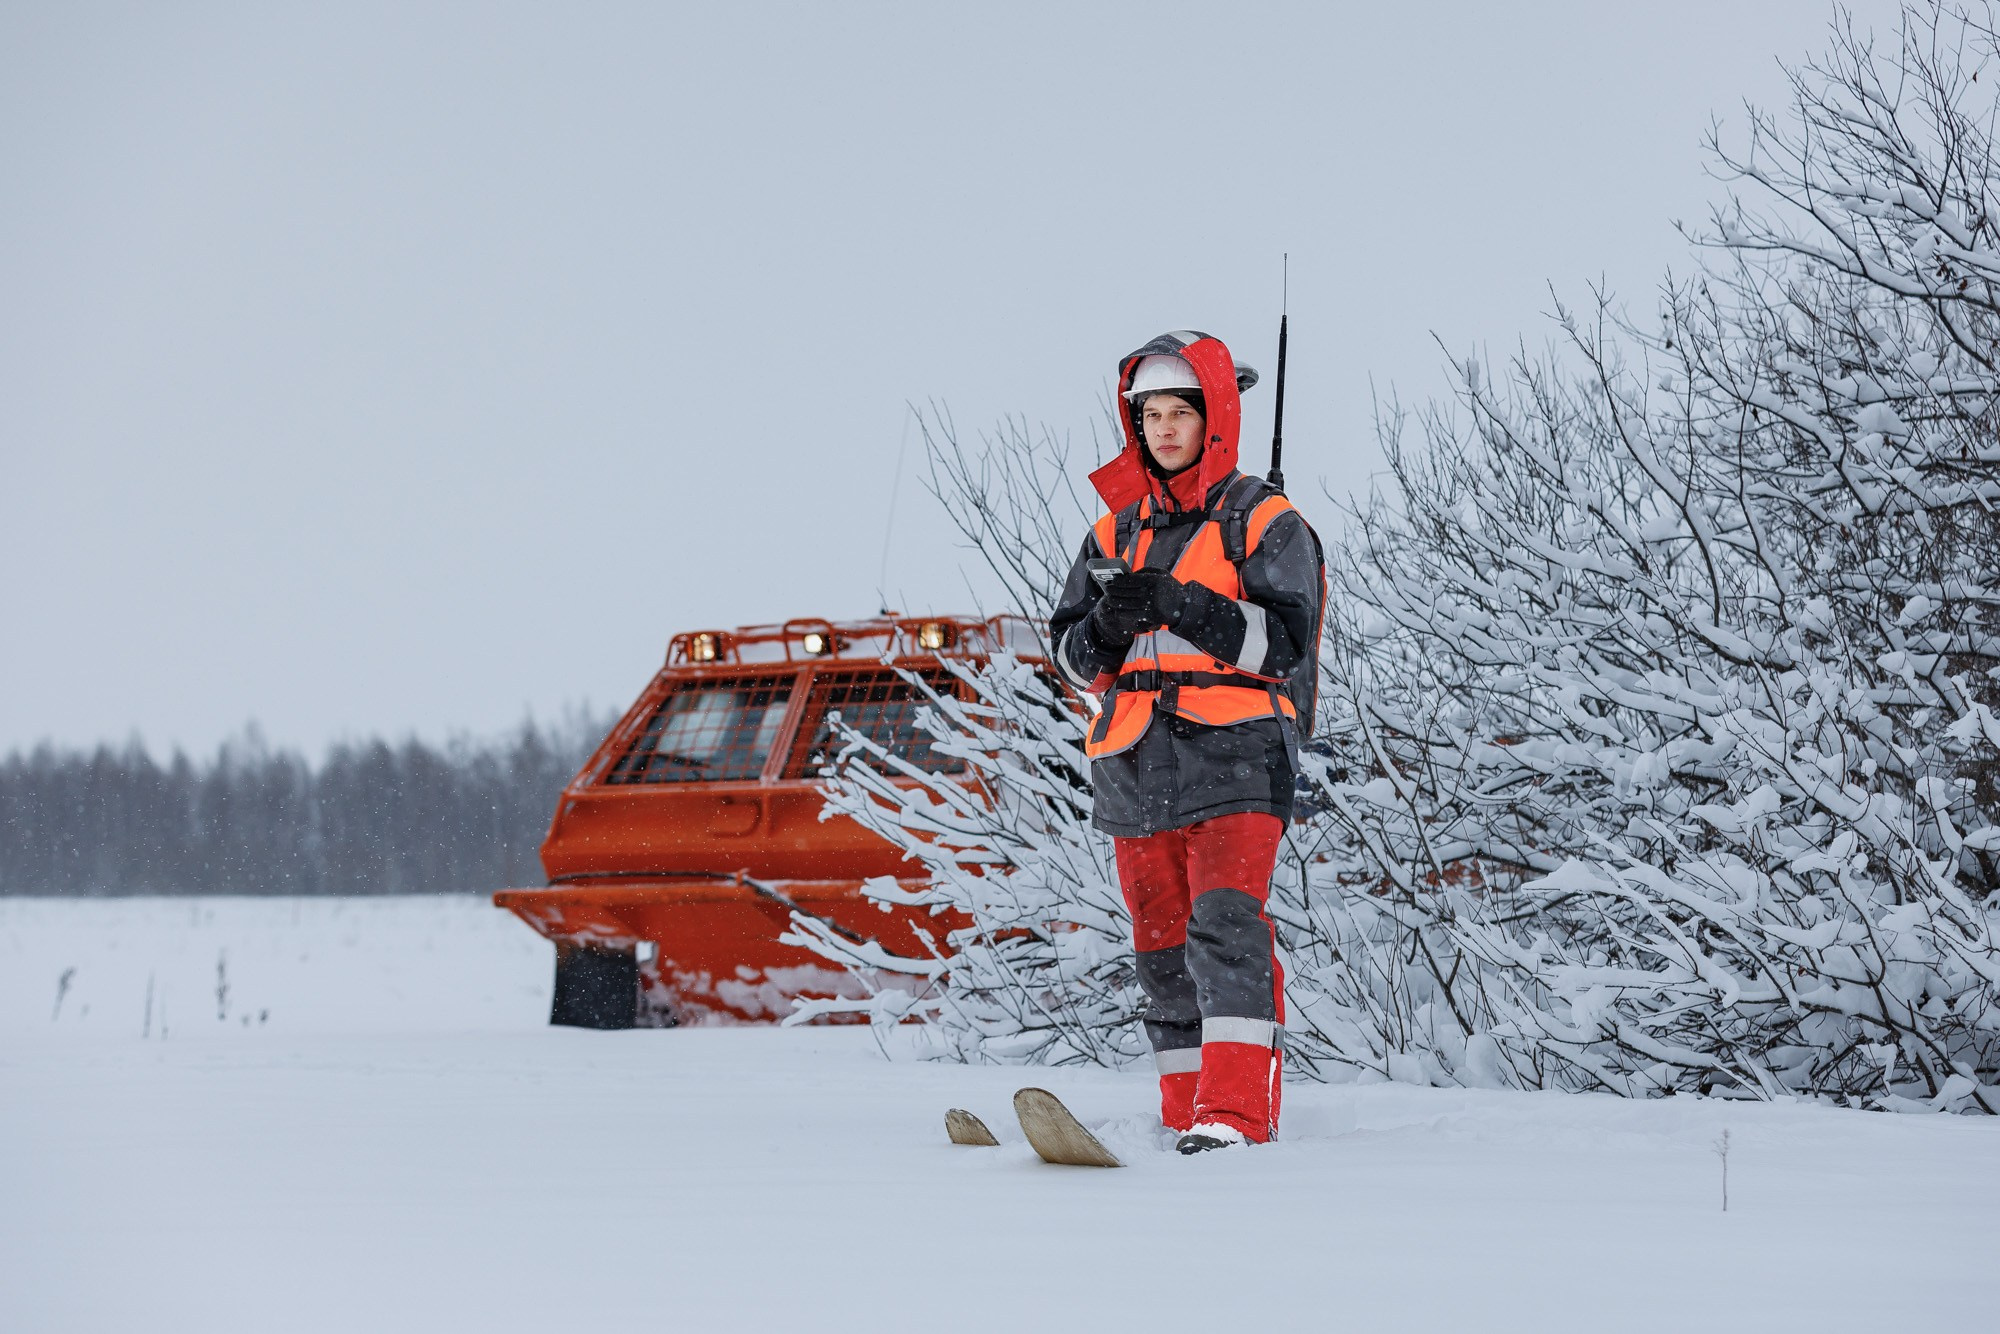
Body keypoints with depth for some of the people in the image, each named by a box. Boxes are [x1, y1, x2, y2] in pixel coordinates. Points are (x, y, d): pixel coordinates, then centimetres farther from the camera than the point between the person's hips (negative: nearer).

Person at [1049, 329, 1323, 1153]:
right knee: (1163, 944, 6)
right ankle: (1187, 1110, 13)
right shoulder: (1119, 530, 17)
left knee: (1227, 926, -17)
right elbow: (1072, 655, 16)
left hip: (1233, 755, -5)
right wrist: (1106, 627, -7)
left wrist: (1181, 605, -20)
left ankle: (1237, 1109, -23)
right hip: (1135, 767, 5)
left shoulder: (1264, 523, 3)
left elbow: (1283, 639, -9)